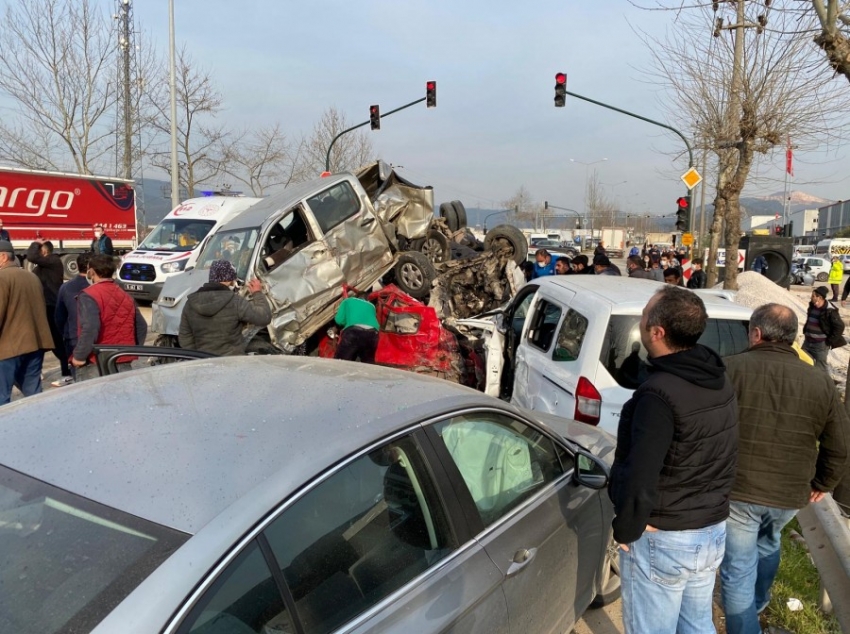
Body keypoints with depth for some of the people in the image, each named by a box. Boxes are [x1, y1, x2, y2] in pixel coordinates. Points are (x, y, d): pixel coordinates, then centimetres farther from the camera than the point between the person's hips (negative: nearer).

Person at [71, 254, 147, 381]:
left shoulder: (88, 296, -10)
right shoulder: (126, 297, 12)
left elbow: (89, 329, -23)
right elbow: (142, 327, 14)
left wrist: (79, 357, -14)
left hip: (94, 366, -6)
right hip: (124, 365, 6)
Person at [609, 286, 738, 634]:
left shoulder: (659, 393, -28)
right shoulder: (720, 381, 0)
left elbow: (640, 477, -28)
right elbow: (718, 457, 10)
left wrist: (625, 530, -12)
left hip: (662, 539, -8)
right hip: (713, 530, 8)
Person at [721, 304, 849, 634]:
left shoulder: (728, 369, -12)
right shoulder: (821, 383, 0)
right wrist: (822, 483, 20)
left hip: (735, 490, -5)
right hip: (790, 495, 5)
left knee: (738, 570, 7)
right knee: (767, 545, 31)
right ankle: (757, 603, 53)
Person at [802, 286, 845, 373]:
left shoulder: (830, 311, -18)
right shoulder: (811, 307, 4)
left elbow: (839, 326, -15)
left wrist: (830, 341, -13)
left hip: (821, 344, -7)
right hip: (808, 342, 7)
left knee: (821, 366, 3)